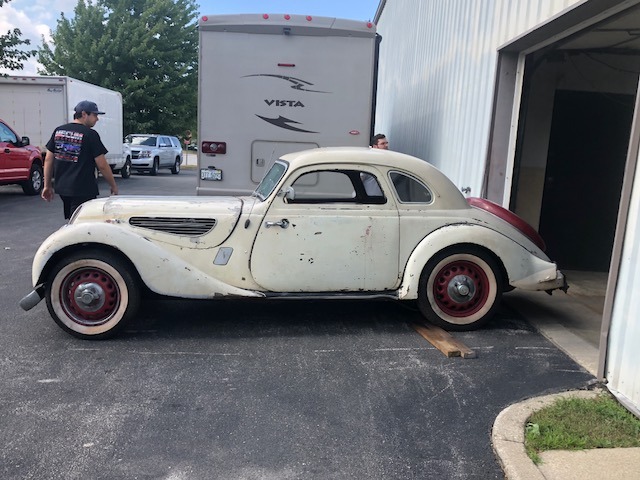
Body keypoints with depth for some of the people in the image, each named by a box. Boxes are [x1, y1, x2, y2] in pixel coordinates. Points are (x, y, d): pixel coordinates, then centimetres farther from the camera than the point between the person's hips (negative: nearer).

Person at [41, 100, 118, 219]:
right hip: (83, 190, -7)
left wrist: (47, 185, 16)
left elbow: (48, 160, 10)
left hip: (62, 187, 7)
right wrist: (113, 186, 0)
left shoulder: (58, 131, 8)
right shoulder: (90, 135, -11)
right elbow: (102, 165, -12)